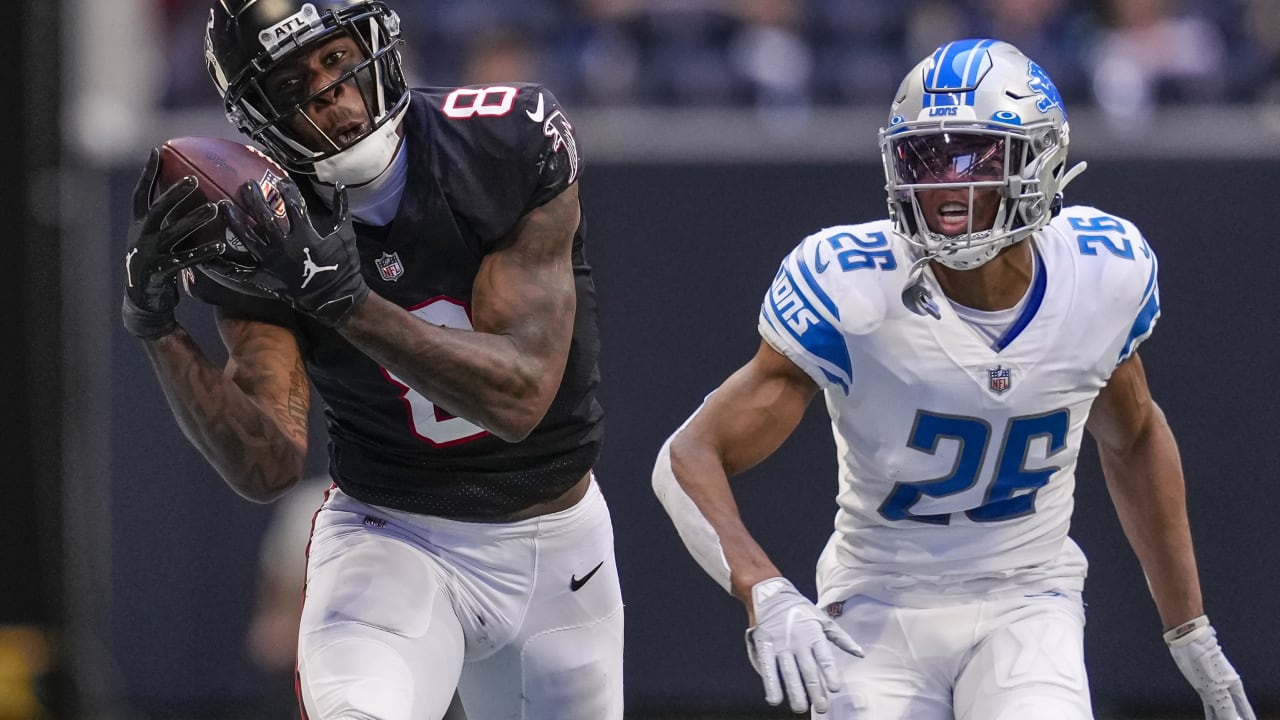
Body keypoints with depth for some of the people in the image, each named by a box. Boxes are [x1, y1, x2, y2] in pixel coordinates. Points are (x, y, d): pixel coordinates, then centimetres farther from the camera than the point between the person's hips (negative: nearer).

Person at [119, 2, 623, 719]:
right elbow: (267, 468, -19)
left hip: (556, 546, 2)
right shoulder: (255, 231, -14)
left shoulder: (512, 142, -18)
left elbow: (521, 397, -25)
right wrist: (157, 327, -33)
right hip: (388, 538, -2)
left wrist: (343, 295, -37)